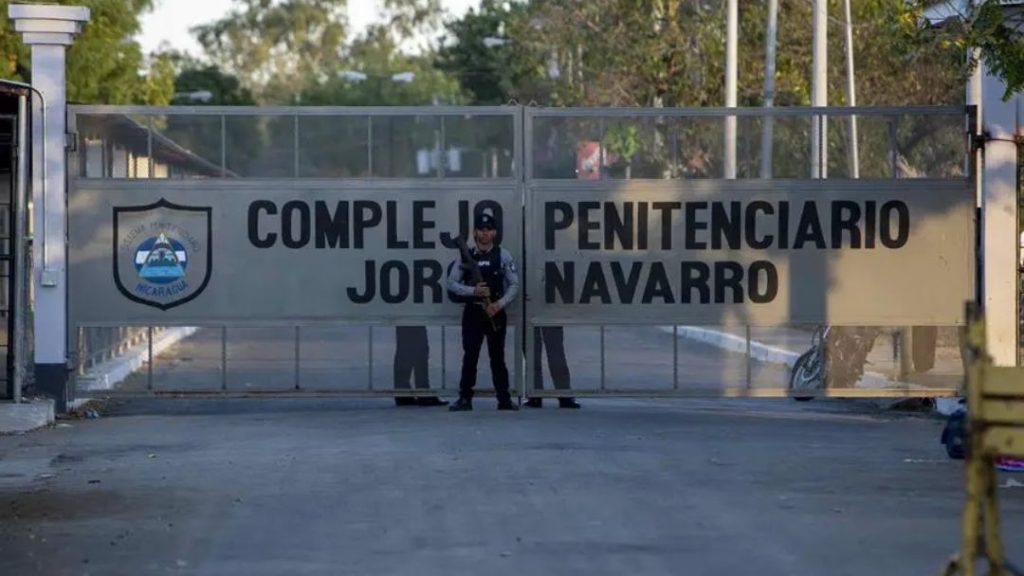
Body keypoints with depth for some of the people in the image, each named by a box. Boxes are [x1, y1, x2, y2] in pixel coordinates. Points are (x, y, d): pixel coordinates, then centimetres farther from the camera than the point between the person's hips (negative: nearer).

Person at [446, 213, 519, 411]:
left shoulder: (503, 255, 2)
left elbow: (514, 285, 0)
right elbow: (451, 282, 1)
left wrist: (500, 304, -14)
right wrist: (473, 291, -14)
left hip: (495, 312, -1)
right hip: (473, 312, 1)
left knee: (497, 357, 3)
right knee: (469, 356, 0)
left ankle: (504, 399, 7)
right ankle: (465, 399, 4)